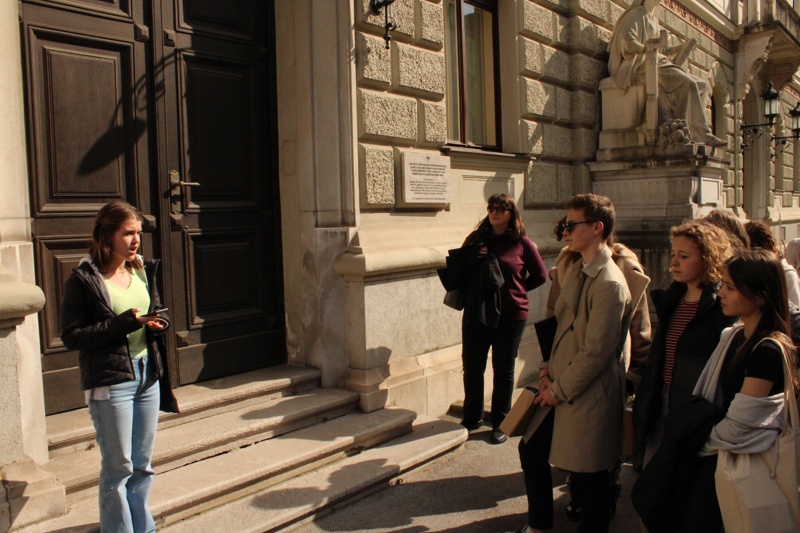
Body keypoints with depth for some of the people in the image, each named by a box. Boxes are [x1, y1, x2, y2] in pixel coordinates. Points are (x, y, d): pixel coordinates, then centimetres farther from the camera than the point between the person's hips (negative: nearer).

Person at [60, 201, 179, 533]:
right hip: (110, 381, -6)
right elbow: (71, 336, -12)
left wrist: (158, 324, -4)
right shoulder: (84, 280, -8)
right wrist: (125, 322, -20)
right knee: (118, 468, 3)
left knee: (143, 465, 15)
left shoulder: (143, 270, 8)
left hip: (147, 375, 6)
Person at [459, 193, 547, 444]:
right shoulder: (476, 238, 3)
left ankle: (500, 423, 24)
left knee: (504, 369, 9)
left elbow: (540, 275, 6)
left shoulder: (522, 242, -3)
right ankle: (472, 417, 27)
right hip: (476, 312, 2)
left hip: (511, 314, -2)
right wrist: (472, 258, -10)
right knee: (471, 366, 8)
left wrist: (517, 290, -1)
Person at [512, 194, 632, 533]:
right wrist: (547, 369, 2)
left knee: (590, 479, 8)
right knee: (531, 450, 21)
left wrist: (559, 390, -13)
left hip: (588, 397, -9)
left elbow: (596, 353, -22)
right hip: (559, 387, 9)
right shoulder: (575, 270, 7)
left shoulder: (609, 284, -22)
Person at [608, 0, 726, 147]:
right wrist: (644, 48, -34)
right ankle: (702, 134, -27)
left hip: (657, 63, 9)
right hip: (643, 65, -9)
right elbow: (626, 39, -16)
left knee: (703, 85, -4)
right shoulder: (636, 14, 2)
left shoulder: (653, 20, 29)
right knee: (687, 84, -29)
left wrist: (681, 47, 18)